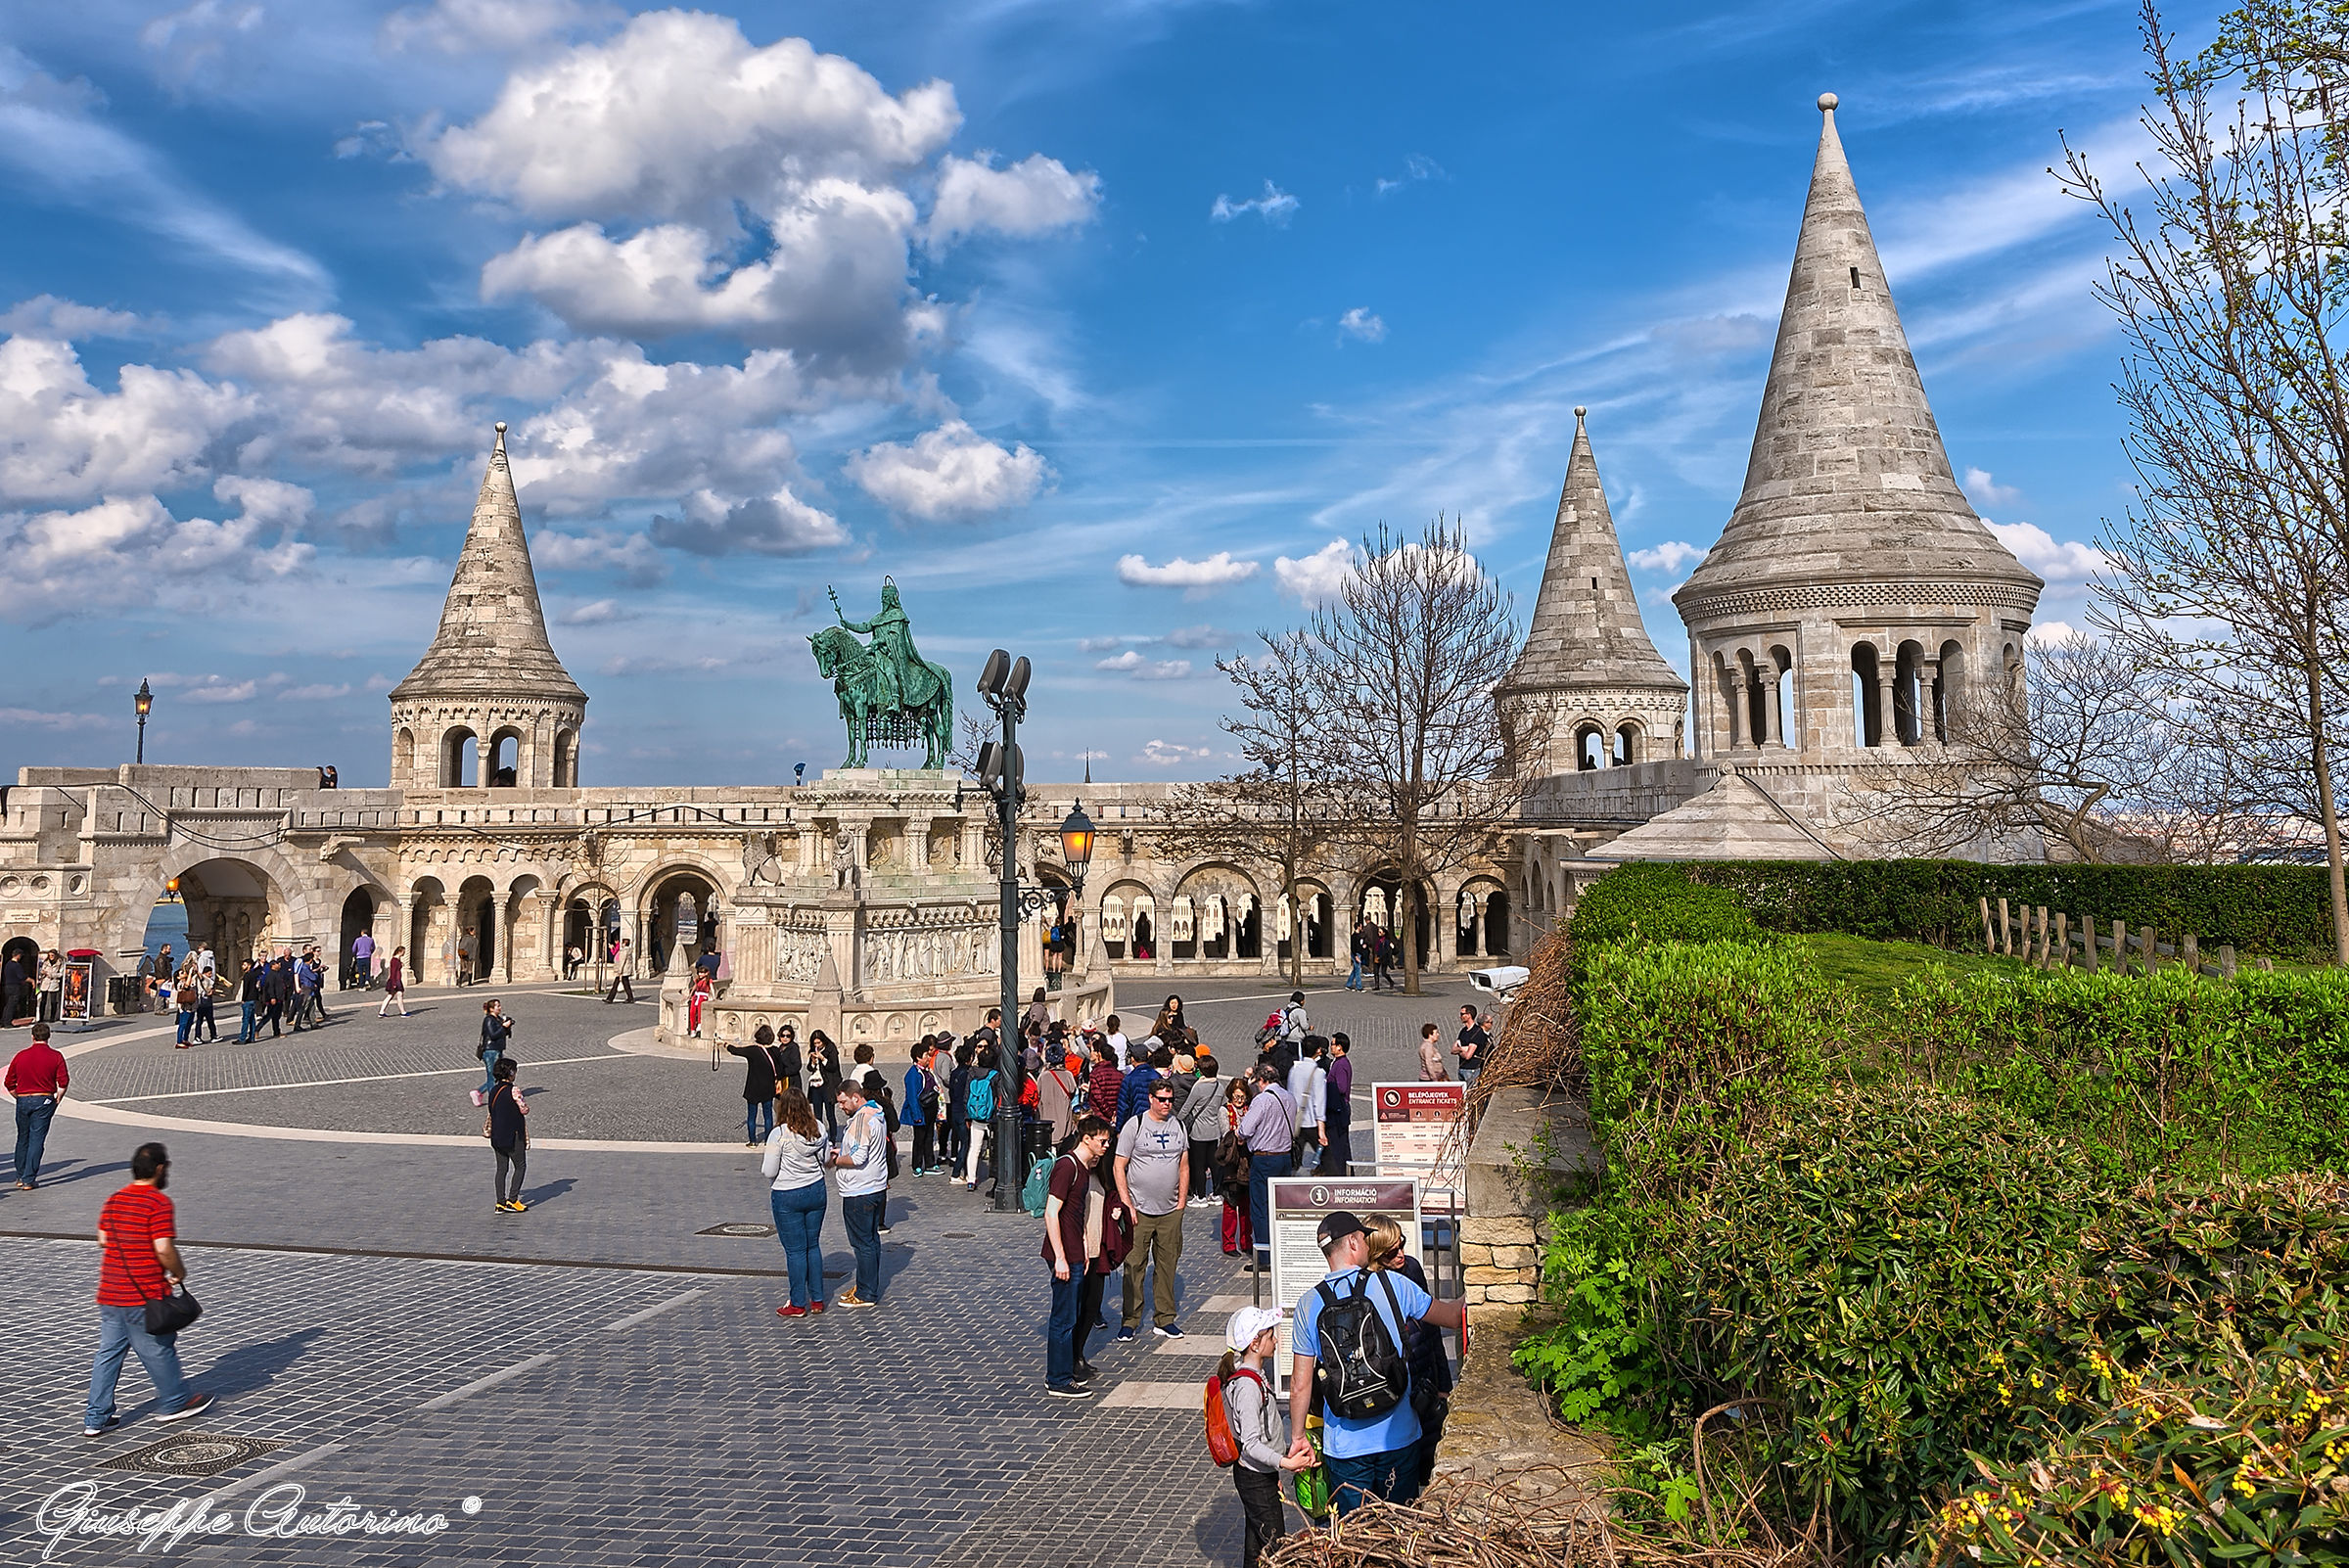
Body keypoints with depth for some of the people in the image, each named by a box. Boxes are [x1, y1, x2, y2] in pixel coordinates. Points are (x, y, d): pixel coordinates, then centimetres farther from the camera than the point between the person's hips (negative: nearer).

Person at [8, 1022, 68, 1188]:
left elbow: (8, 1083, 6)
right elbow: (63, 1082, -10)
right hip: (44, 1100, -3)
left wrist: (20, 1098, 17)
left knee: (23, 1138, 16)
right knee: (36, 1140, -1)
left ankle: (20, 1177, 24)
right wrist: (57, 1100, 5)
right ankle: (29, 1180, -3)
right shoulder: (56, 1056, -4)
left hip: (23, 1100, 3)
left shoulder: (20, 1056, 3)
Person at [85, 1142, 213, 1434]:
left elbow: (103, 1240, 15)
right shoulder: (159, 1202, -17)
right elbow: (164, 1248, -21)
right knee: (159, 1349, 8)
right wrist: (180, 1273, -5)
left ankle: (96, 1417, 15)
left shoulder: (114, 1200, 7)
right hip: (145, 1295, -7)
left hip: (109, 1293, 7)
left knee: (109, 1352, 12)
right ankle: (174, 1403, 23)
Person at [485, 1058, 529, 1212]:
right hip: (513, 1135, -7)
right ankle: (512, 1200, 2)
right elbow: (524, 1110, -13)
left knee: (501, 1168, 11)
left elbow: (492, 1112, 11)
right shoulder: (513, 1090, -16)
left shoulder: (493, 1090, 6)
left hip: (497, 1135, 7)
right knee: (520, 1166, 6)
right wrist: (526, 1107, 8)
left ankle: (501, 1202, 11)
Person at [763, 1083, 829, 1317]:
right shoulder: (818, 1130, -4)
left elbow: (769, 1171, -14)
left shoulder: (779, 1135, -19)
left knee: (795, 1250, 4)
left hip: (787, 1196, -5)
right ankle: (817, 1299, 21)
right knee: (813, 1245, 15)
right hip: (816, 1190, 5)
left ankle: (798, 1304, 12)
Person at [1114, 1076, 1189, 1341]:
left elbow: (1184, 1166, 15)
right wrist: (1127, 1205, -10)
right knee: (1134, 1265, -2)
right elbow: (1118, 1167, -4)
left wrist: (1181, 1201, 7)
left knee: (1168, 1265, 8)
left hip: (1170, 1211, 4)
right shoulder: (1134, 1125, -4)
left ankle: (1164, 1320, 18)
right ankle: (1129, 1321, 8)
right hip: (1140, 1210, -4)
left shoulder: (1177, 1125, 9)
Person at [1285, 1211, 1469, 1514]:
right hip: (1399, 1436, 0)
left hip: (1344, 1443, 0)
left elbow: (1300, 1384, -4)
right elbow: (1452, 1316, 7)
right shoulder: (1392, 1284, -7)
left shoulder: (1309, 1303, -5)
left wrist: (1298, 1437, 8)